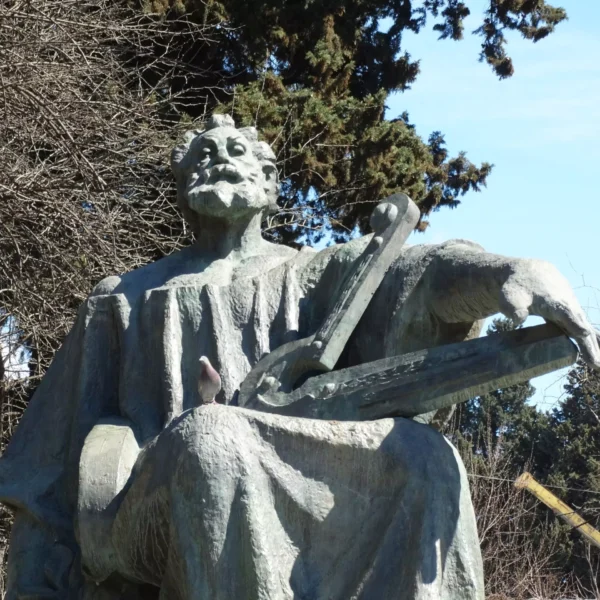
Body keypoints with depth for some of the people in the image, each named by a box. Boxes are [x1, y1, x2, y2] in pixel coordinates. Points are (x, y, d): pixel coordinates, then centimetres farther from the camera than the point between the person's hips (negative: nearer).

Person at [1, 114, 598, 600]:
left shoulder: (315, 276, 25)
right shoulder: (122, 300, 28)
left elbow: (419, 270, 1)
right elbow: (53, 469, 23)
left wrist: (511, 270, -22)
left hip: (295, 510, 1)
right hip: (151, 511, -1)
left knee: (421, 458, -28)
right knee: (210, 437, -35)